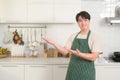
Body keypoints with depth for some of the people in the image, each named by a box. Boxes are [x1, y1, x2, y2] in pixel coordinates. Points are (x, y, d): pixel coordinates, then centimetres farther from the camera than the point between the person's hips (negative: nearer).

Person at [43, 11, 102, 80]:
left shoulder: (94, 37, -7)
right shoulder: (73, 36, 7)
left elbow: (94, 57, -14)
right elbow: (65, 52, 4)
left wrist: (79, 54, -28)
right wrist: (53, 43, -8)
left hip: (86, 73, -4)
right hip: (73, 71, 4)